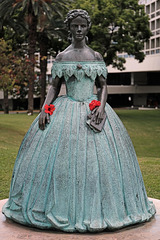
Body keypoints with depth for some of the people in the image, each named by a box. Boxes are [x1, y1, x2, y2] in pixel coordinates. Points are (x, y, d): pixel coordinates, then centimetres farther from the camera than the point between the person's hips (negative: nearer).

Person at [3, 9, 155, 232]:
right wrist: (45, 109, -7)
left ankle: (96, 208, 9)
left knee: (98, 157, -4)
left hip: (93, 109, 0)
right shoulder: (61, 57, 7)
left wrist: (102, 106, -11)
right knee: (59, 157, -6)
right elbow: (54, 87, 7)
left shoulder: (96, 56, 8)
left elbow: (103, 86, 7)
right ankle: (62, 208, 7)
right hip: (66, 110, 0)